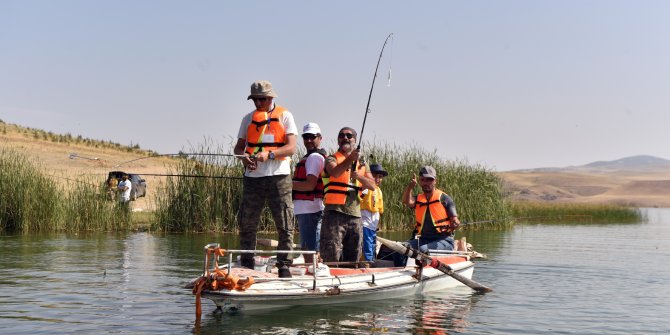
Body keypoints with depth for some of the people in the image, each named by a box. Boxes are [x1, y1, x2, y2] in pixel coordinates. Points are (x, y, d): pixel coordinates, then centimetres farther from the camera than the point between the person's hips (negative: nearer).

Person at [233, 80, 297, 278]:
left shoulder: (284, 116, 4)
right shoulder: (249, 118, 15)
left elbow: (291, 148, -6)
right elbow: (239, 146, 12)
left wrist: (269, 154, -22)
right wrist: (243, 156, -12)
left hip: (278, 176, -3)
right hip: (253, 177, 3)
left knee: (284, 224, -4)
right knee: (247, 222, 4)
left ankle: (284, 264, 2)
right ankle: (246, 264, 13)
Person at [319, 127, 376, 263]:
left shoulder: (362, 164, 19)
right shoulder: (332, 159, 4)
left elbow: (372, 186, 5)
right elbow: (335, 172, -20)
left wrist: (358, 176, -14)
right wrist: (350, 158, -35)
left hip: (355, 216, 5)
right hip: (335, 213, -5)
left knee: (353, 259, 9)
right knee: (331, 258, -11)